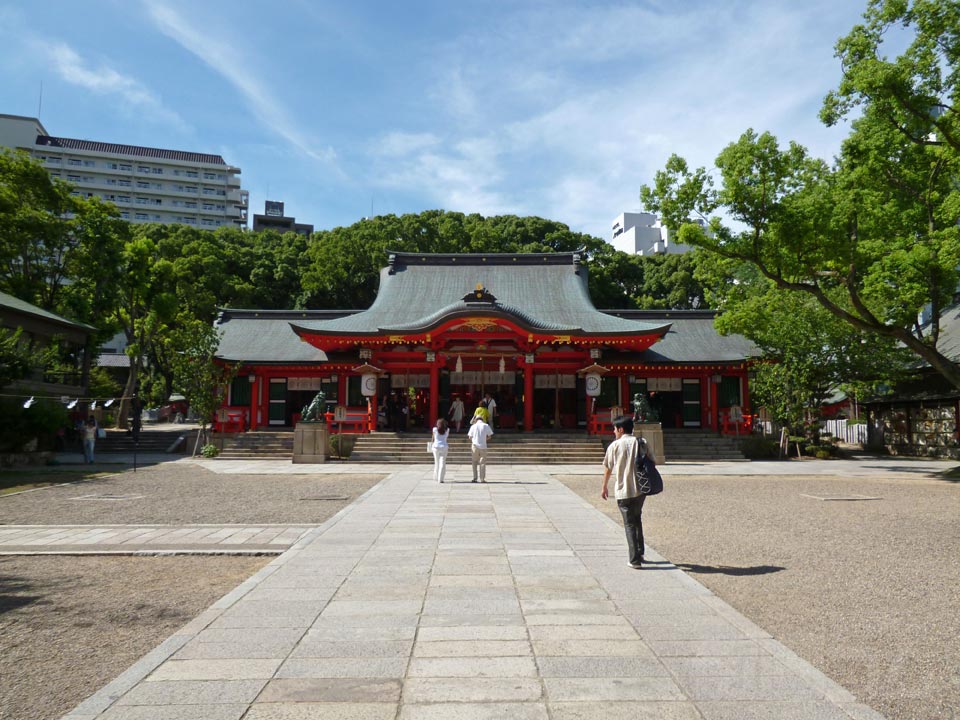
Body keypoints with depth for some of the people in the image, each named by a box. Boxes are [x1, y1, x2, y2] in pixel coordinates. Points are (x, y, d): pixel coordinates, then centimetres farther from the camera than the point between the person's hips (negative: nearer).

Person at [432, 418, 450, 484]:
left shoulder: (435, 429, -2)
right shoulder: (447, 430, 0)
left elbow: (433, 438, 7)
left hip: (436, 447, 1)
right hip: (444, 447, -1)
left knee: (437, 463, 16)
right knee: (442, 464, 0)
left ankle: (436, 477, 24)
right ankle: (440, 479, -6)